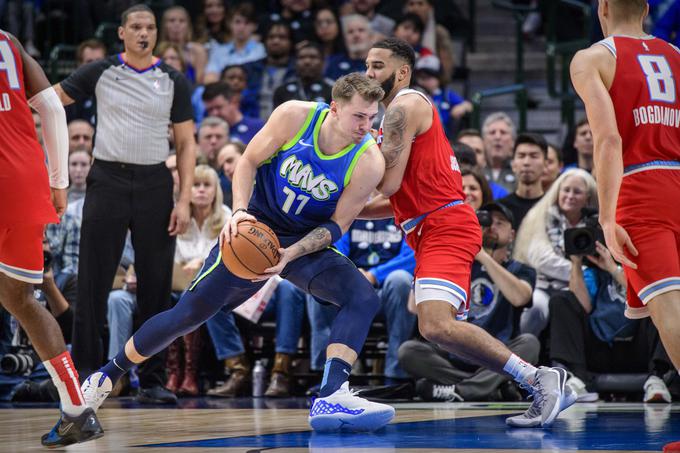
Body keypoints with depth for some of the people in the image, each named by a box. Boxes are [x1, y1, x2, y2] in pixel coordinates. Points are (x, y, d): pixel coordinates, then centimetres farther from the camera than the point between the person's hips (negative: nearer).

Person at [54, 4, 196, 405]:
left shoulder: (173, 81, 6)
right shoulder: (100, 72, 4)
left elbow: (186, 143, 6)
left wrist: (184, 199, -3)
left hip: (154, 184, 1)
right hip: (108, 180, -1)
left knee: (157, 286, 2)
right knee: (94, 282, -2)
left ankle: (153, 379, 8)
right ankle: (86, 372, 3)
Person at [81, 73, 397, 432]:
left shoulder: (368, 162, -19)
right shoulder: (294, 117, -18)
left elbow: (337, 224, -11)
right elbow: (248, 162, -5)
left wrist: (291, 254, -26)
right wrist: (239, 211, -22)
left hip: (308, 243, 1)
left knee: (364, 298, -26)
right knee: (189, 313, -5)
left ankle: (330, 398, -38)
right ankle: (107, 375, 14)